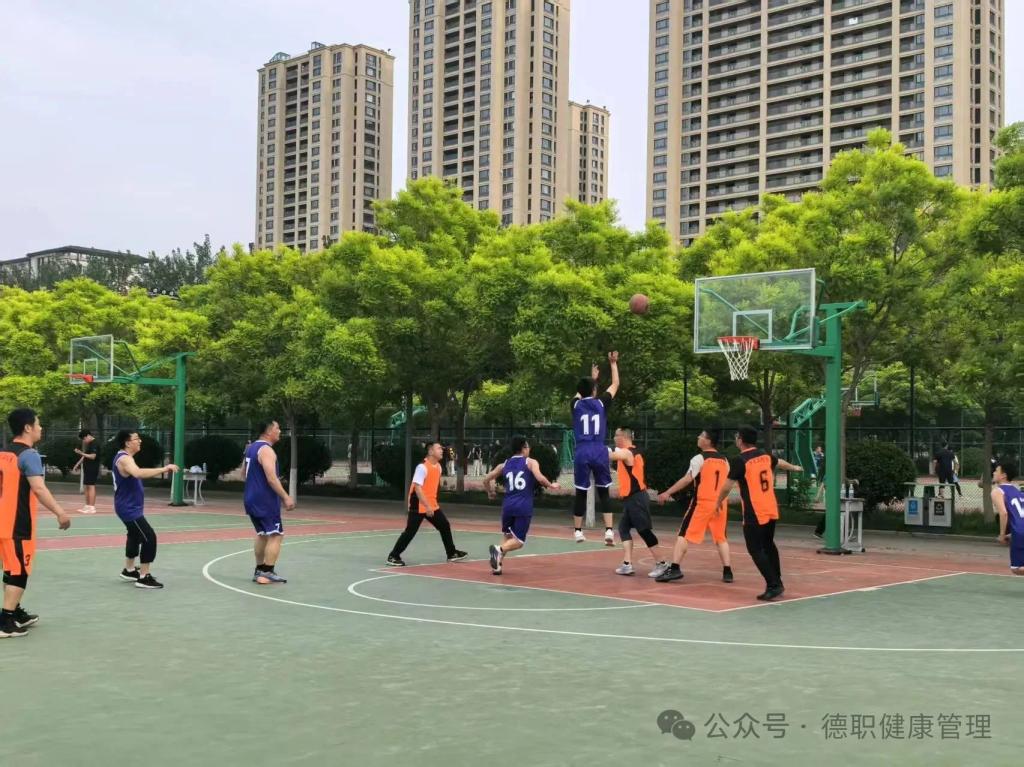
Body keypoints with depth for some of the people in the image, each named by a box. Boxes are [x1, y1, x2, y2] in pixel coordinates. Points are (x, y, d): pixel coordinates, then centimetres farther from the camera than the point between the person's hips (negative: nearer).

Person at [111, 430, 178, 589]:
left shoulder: (124, 457, 11)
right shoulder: (124, 459, -23)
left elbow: (136, 475, 28)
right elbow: (138, 473, -44)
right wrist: (164, 469, -46)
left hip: (131, 507, 11)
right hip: (129, 508, -11)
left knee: (135, 537, 25)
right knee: (149, 538, -14)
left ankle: (129, 570, 40)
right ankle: (144, 577, -11)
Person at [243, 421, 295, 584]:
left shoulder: (251, 448, 13)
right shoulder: (266, 450, -16)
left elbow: (244, 474, 22)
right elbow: (272, 479, -24)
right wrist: (286, 497, -21)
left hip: (251, 498, 10)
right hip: (265, 500, -10)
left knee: (263, 534, 19)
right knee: (276, 535, -6)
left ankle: (259, 571, 21)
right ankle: (267, 573, -9)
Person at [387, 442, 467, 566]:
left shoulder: (438, 466, 8)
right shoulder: (422, 467, -20)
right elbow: (417, 488, -25)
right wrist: (427, 506, -29)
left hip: (432, 505, 8)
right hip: (419, 506, -8)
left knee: (445, 526, 11)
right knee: (410, 532, -6)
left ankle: (452, 554, 24)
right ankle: (393, 556, 4)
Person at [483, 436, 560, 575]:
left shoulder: (504, 465, 16)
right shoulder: (531, 462, 4)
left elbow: (486, 480, 17)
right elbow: (540, 478, -13)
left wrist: (490, 493, 35)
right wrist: (551, 485, 5)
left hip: (508, 505, 4)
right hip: (524, 507, -4)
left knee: (508, 536, 24)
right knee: (519, 541, 2)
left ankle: (497, 564, 10)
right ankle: (499, 549, -26)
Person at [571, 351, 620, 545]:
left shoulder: (576, 404, 5)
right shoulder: (601, 403, 1)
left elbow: (581, 392, 30)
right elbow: (615, 385, 16)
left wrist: (591, 378, 45)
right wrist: (613, 364, 27)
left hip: (581, 453, 1)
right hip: (599, 452, -1)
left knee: (580, 493, 9)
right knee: (603, 492, 6)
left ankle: (578, 531, 13)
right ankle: (609, 531, -4)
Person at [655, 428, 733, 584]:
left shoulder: (700, 458, -8)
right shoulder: (724, 460, 11)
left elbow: (687, 479, -15)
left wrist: (668, 493, -12)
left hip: (702, 502, -5)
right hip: (719, 503, 5)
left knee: (684, 534, -1)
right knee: (721, 537, 15)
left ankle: (674, 568, -10)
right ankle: (727, 571, 9)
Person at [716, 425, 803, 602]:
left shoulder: (739, 461, -15)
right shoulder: (765, 456, 7)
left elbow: (727, 487, -11)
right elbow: (780, 462, 30)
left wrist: (718, 503, 7)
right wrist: (794, 467, 52)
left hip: (754, 514, -7)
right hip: (771, 511, 8)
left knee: (756, 550, -2)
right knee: (769, 546, 22)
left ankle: (773, 586, -8)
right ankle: (777, 583, 27)